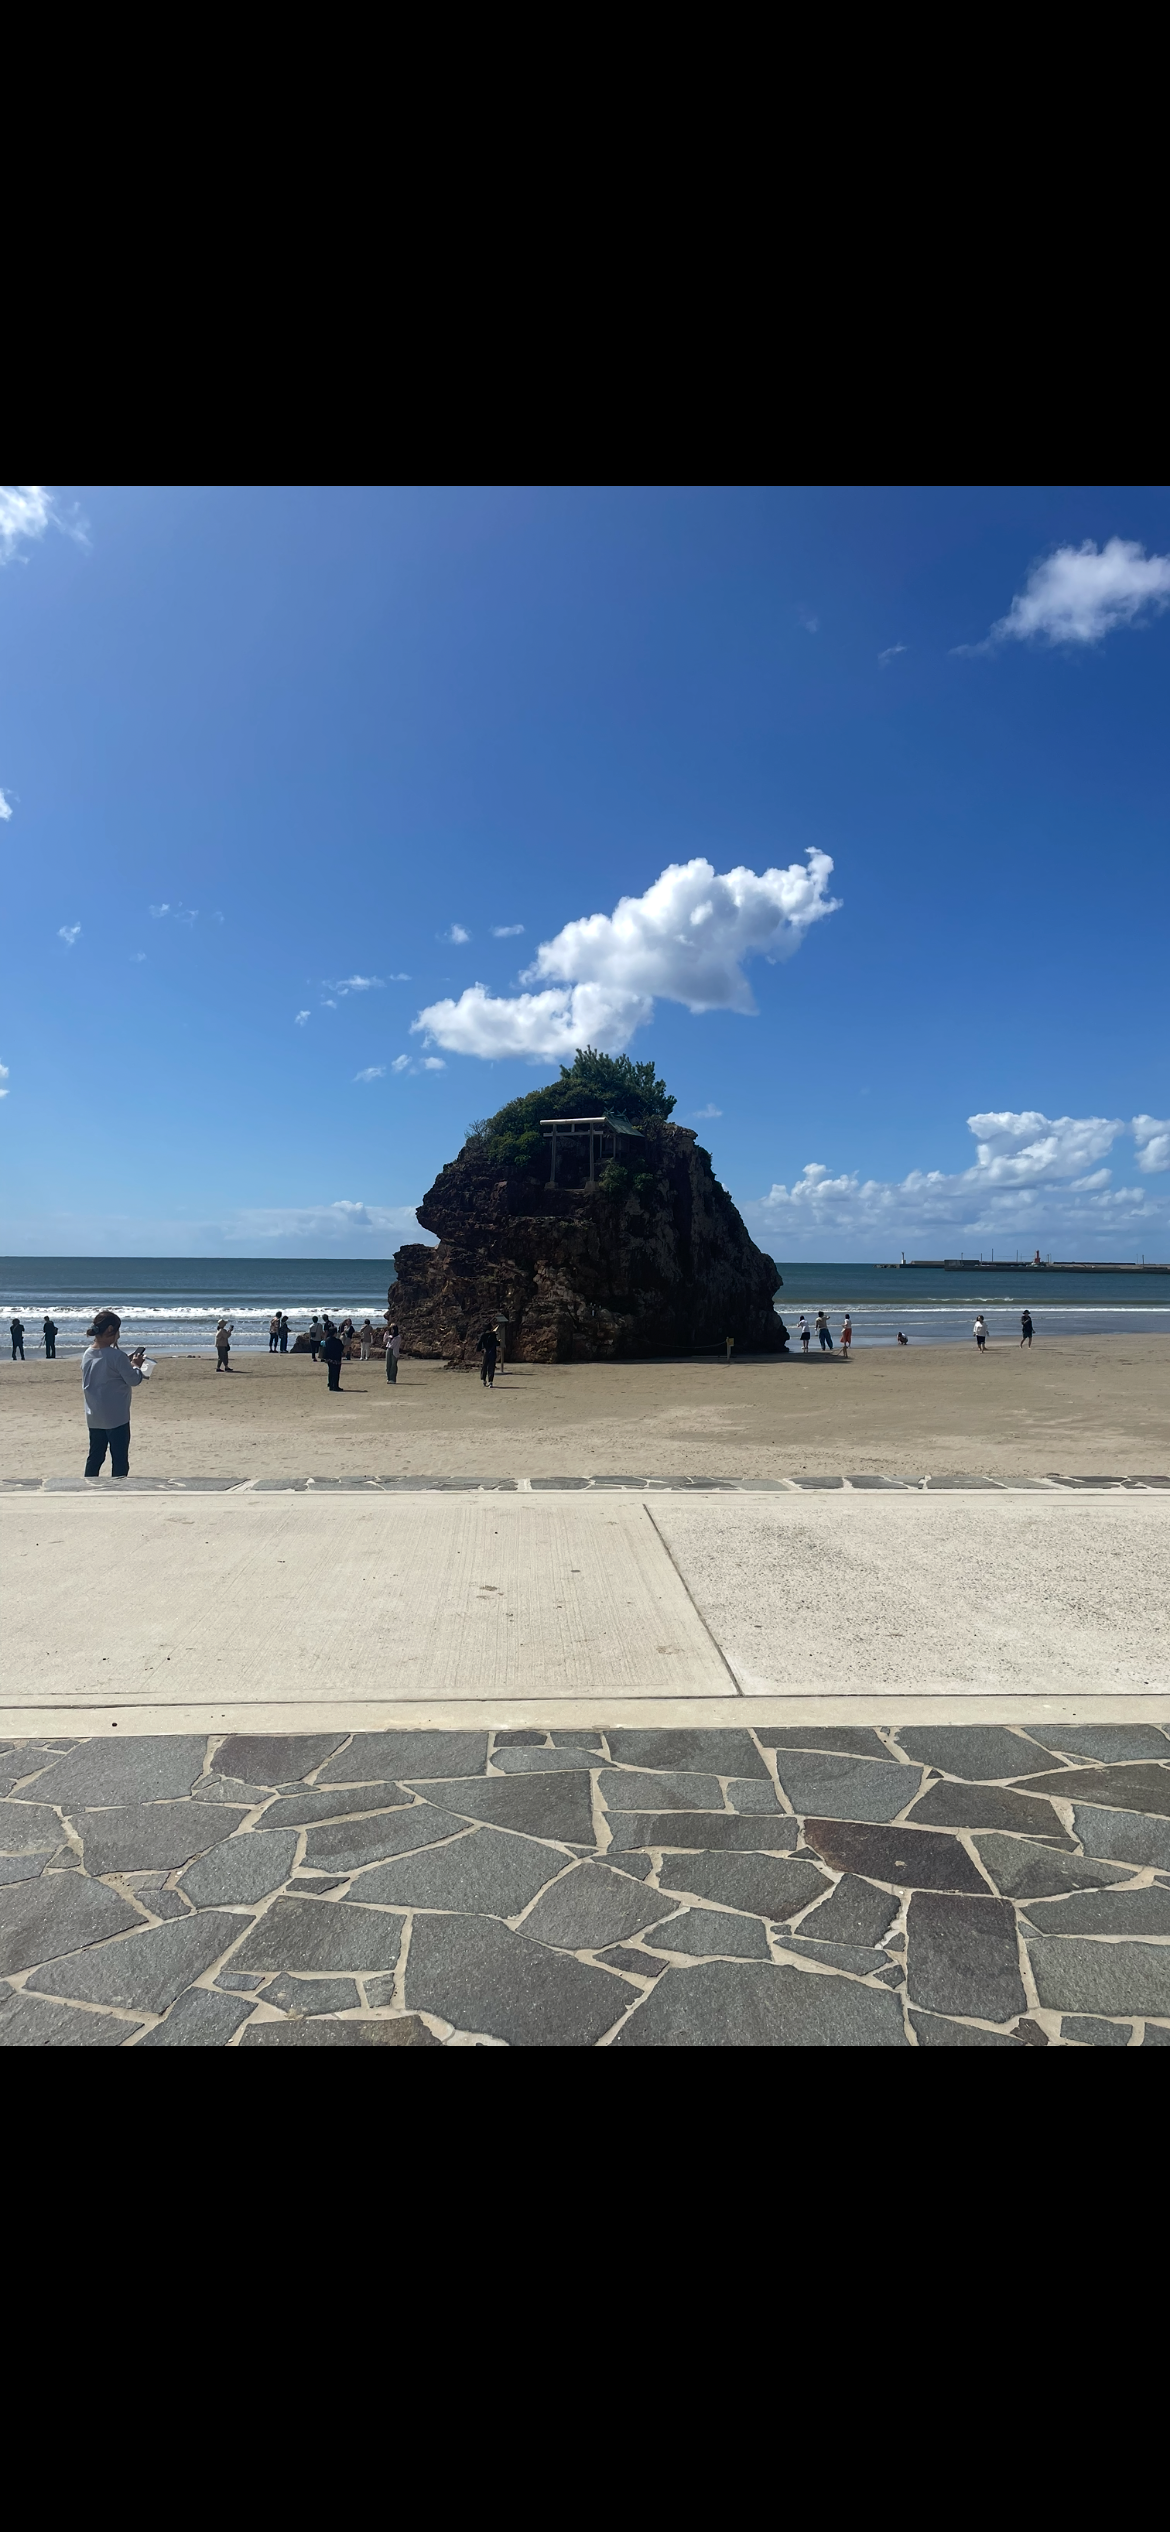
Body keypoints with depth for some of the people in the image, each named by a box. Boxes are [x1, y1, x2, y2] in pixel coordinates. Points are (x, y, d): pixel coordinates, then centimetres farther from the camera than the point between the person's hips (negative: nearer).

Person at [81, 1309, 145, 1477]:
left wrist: (126, 1363, 14)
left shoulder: (88, 1354, 6)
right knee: (119, 1459, 1)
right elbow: (133, 1380, -12)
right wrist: (136, 1365, 5)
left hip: (94, 1417, 8)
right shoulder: (116, 1355, -18)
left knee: (95, 1457, 14)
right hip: (116, 1417, -8)